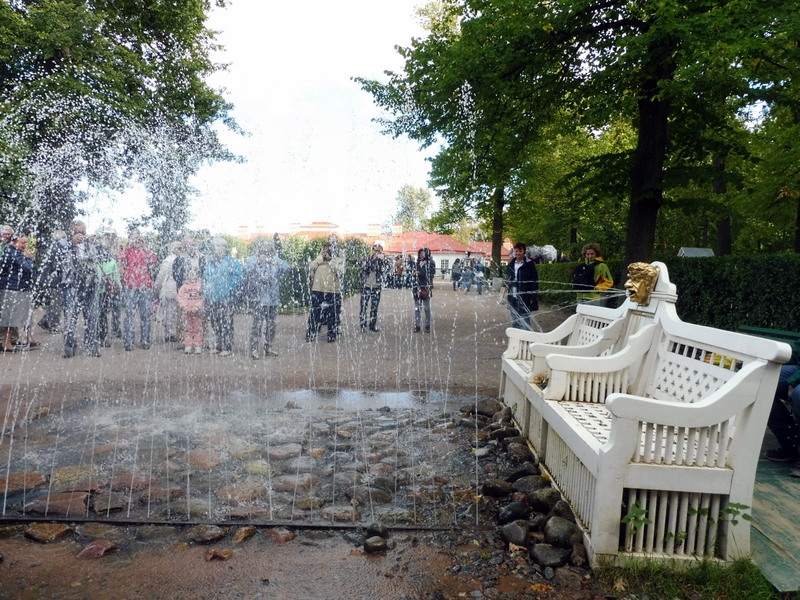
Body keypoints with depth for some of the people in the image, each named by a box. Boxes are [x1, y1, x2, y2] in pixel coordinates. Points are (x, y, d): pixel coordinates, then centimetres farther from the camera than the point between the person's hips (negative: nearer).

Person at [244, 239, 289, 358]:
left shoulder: (275, 260, 10)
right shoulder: (253, 260, -2)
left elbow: (286, 268, -4)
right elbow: (247, 270, -19)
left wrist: (275, 257, -7)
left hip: (274, 298, 5)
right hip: (259, 298, -5)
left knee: (271, 325, 12)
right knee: (257, 324, -6)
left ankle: (269, 347, 22)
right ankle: (254, 349, 1)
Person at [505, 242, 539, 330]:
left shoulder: (530, 264, -5)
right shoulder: (511, 264, 11)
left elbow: (534, 282, -7)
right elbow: (507, 278, 22)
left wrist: (533, 298, -13)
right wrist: (507, 284, -1)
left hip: (525, 298, -5)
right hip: (513, 298, 5)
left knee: (525, 322, -3)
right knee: (514, 322, 13)